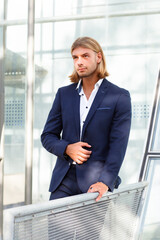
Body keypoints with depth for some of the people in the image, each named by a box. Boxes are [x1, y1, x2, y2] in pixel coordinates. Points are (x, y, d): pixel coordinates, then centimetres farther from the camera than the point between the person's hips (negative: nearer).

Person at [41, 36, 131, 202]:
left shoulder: (119, 97, 1)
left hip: (95, 181, -3)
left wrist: (105, 182, -16)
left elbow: (118, 144, -6)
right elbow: (47, 136, 14)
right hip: (64, 181, 3)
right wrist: (67, 148, -7)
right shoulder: (64, 93, 13)